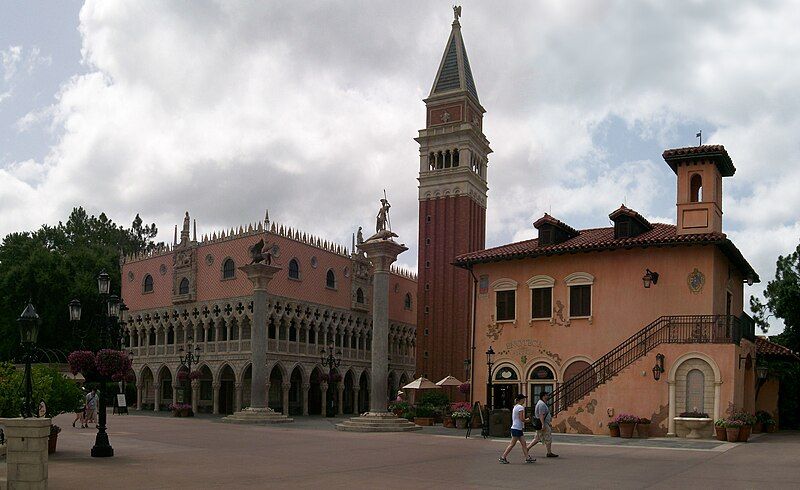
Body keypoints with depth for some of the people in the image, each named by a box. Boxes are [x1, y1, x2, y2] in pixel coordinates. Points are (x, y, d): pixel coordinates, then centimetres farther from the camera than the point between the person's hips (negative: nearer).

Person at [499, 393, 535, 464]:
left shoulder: (515, 407, 14)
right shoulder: (521, 407, -14)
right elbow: (522, 419, -19)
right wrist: (527, 420, -1)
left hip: (514, 427, 10)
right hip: (517, 428, -10)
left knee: (523, 444, 10)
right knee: (512, 444, -5)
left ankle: (527, 458, 12)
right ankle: (503, 457, -3)